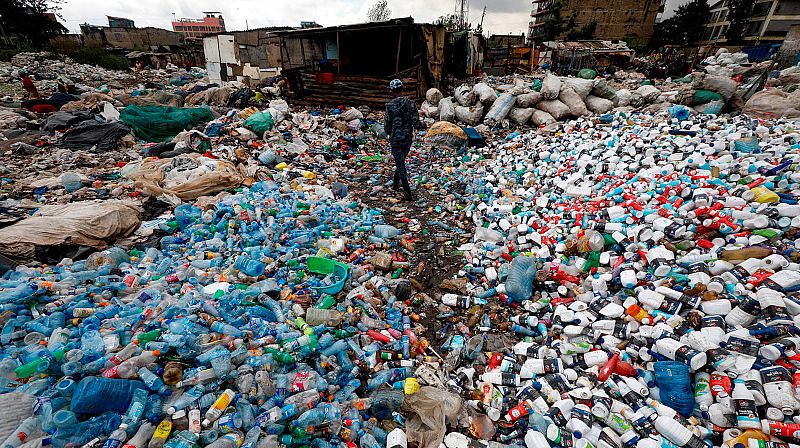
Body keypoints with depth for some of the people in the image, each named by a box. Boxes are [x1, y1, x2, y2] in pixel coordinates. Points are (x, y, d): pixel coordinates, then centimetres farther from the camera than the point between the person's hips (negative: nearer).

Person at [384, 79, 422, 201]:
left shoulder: (390, 106, -11)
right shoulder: (411, 104, -3)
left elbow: (387, 126, -6)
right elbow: (416, 123, -8)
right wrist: (420, 124, 15)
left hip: (396, 140, -4)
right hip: (408, 139, 4)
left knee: (400, 165, 1)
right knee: (400, 161, 23)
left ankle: (408, 193, -2)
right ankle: (395, 184, 39)